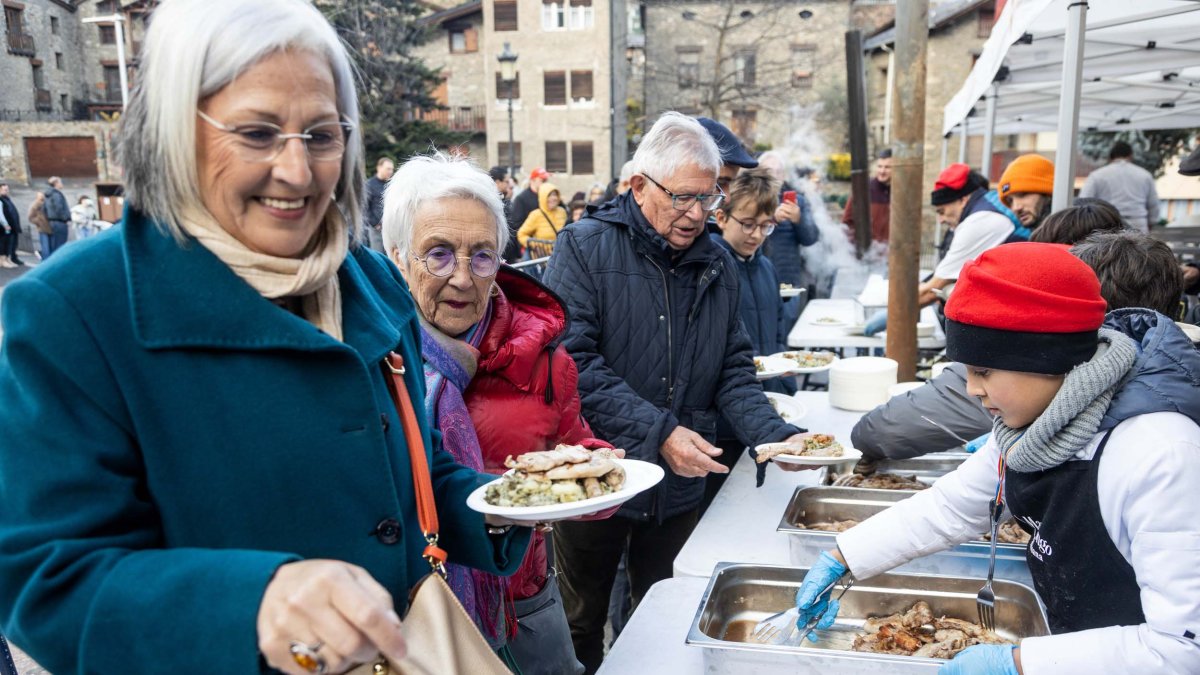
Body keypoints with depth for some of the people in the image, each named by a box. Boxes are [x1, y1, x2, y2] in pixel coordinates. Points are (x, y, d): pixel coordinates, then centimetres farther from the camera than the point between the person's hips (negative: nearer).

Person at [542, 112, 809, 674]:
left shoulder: (717, 265, 5)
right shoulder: (585, 248, -11)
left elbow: (732, 370, 6)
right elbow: (574, 363, -20)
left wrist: (777, 435, -11)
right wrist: (659, 433, -25)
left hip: (679, 486, 4)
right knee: (580, 628, 15)